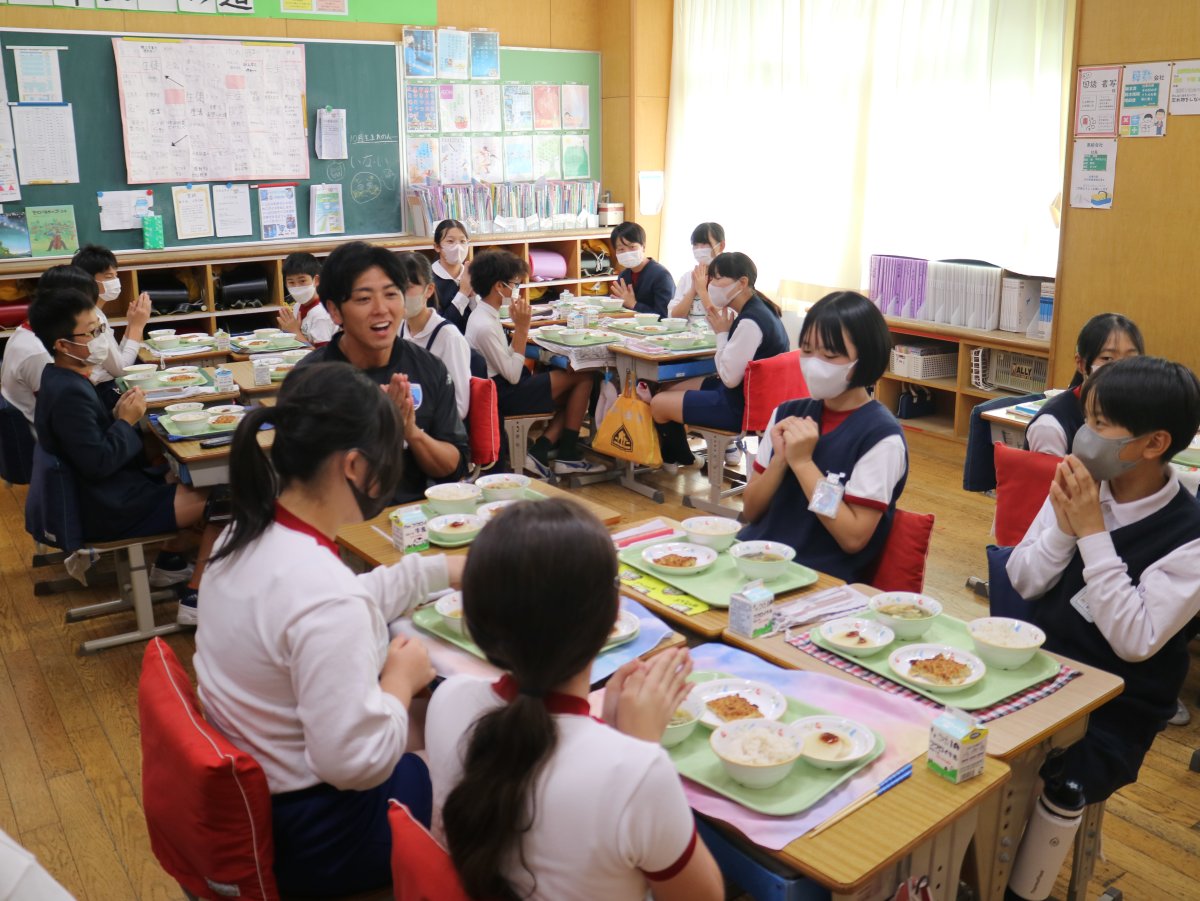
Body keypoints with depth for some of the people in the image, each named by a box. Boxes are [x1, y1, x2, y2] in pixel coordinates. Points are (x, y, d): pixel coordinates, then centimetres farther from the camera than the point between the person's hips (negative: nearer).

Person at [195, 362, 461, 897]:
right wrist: (402, 677, -15)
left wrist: (445, 570, 14)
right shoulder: (325, 597, -34)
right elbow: (359, 760, -32)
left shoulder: (247, 536, -4)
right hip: (306, 833, -8)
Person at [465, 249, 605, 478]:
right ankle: (567, 457, 5)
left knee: (571, 390, 12)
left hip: (502, 387, 10)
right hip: (504, 397, -10)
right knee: (582, 378, -4)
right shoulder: (484, 326, -22)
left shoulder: (484, 316, 9)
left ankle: (540, 453, 1)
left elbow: (506, 363, 10)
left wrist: (519, 327, 2)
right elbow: (513, 376, -19)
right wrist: (521, 328, -16)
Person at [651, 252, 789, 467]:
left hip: (743, 406, -10)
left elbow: (729, 378, -24)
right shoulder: (755, 310, 4)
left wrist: (721, 333, -16)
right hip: (744, 393, 10)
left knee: (659, 403, -1)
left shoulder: (750, 322, -27)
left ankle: (677, 459, 26)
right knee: (672, 391, 20)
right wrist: (723, 330, -2)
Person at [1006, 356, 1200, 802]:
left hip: (1113, 714, -4)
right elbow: (1023, 582, 1)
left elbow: (1135, 642, -21)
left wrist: (1092, 531, -23)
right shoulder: (1078, 490, -4)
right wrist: (1064, 524, -17)